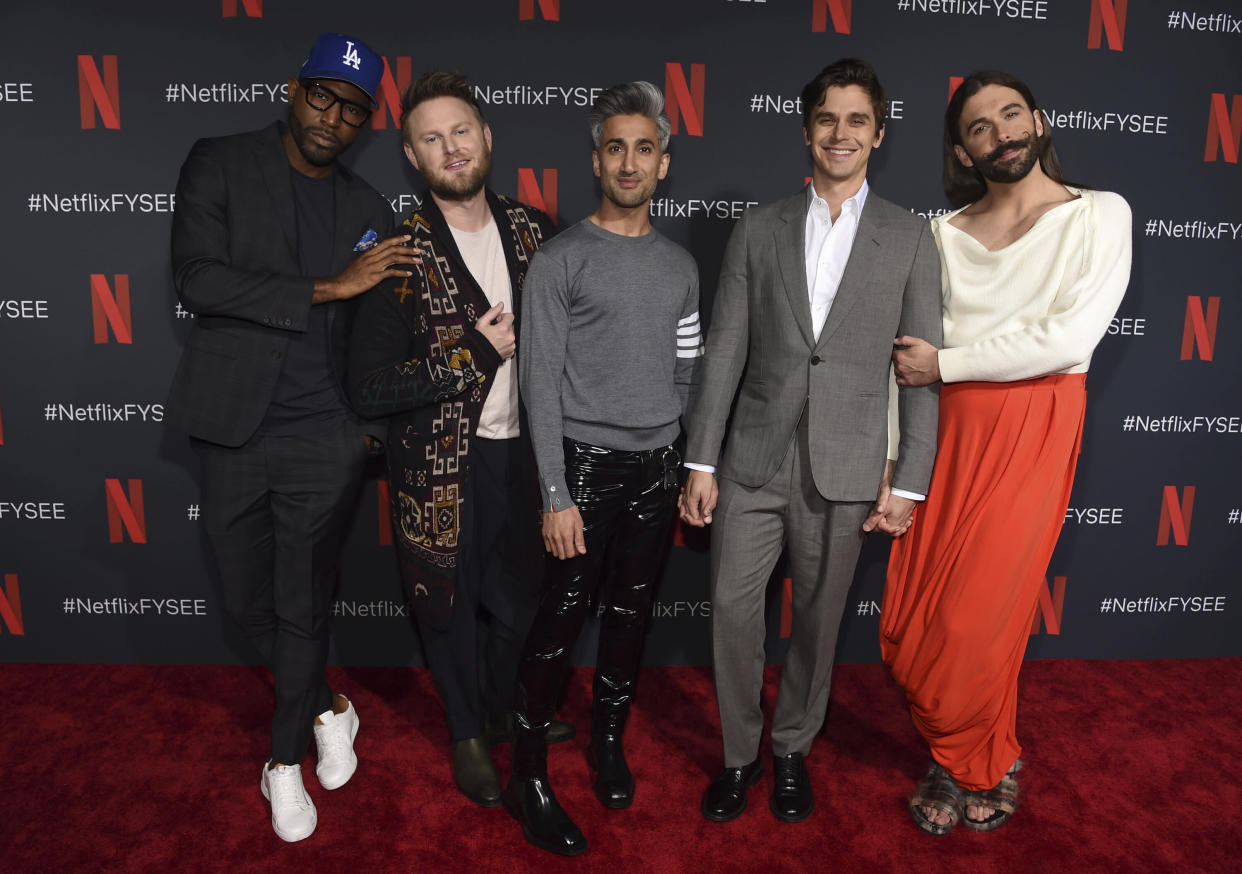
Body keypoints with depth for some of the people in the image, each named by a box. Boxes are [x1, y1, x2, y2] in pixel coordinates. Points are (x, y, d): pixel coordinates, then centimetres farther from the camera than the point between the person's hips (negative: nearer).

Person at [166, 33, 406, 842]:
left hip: (326, 439, 0)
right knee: (250, 599, 12)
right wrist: (325, 287, -17)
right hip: (234, 432, 0)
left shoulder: (368, 208, 8)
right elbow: (198, 280, -14)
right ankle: (327, 708, 38)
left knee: (304, 604, 6)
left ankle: (287, 758, 28)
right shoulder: (220, 165, 0)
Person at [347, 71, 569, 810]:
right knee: (452, 605, 15)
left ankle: (504, 709, 48)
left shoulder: (533, 231, 1)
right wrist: (476, 353, -20)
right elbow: (371, 389, -17)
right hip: (442, 466, -3)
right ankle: (468, 734, 42)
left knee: (522, 595, 18)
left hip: (523, 451, 4)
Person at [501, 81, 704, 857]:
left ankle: (609, 741, 33)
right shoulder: (562, 260, -5)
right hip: (586, 465, -4)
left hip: (656, 469, 5)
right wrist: (556, 496, -13)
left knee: (631, 614, 12)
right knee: (564, 618, -2)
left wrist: (692, 465, 9)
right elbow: (541, 383, -8)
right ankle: (530, 777, 14)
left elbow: (688, 374, 14)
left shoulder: (681, 265, 10)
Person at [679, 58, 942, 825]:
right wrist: (701, 461, -1)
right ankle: (741, 754, 26)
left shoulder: (910, 237, 3)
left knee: (818, 618, 11)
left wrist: (908, 481, -2)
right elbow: (724, 351, 3)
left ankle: (793, 748, 34)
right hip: (754, 459, 1)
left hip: (846, 469, -1)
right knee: (732, 608, 3)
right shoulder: (759, 228, 5)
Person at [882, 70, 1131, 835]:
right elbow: (907, 350, 5)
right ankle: (978, 760, 30)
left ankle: (976, 765, 29)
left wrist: (947, 362, -10)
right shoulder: (946, 232, 9)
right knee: (910, 618, 4)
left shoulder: (1100, 215, 1)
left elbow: (1070, 337, -13)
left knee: (980, 612, 0)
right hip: (951, 432, 3)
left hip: (1035, 432, -3)